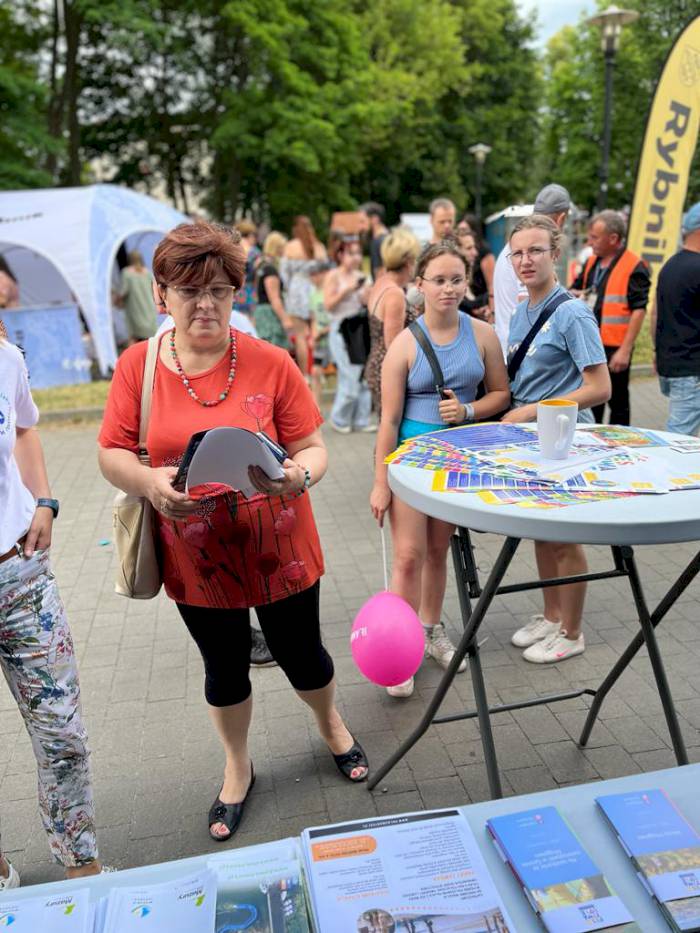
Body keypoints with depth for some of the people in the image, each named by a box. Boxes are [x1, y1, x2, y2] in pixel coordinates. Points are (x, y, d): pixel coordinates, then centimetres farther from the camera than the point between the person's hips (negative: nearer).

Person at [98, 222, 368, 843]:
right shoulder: (137, 366, -6)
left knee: (301, 656, 17)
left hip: (280, 550, -1)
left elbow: (312, 447, -7)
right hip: (197, 556, 1)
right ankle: (238, 767, 49)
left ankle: (331, 724, 52)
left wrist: (298, 475, -30)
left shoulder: (271, 363, -10)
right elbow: (111, 452, -3)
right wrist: (148, 481, -24)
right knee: (225, 669, 20)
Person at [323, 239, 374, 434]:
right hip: (341, 329, -6)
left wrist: (367, 296, -1)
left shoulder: (360, 276, 13)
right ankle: (339, 419, 9)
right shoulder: (334, 275, -2)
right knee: (351, 377, -9)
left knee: (365, 377, 3)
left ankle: (361, 421, 13)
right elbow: (328, 304, -9)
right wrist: (346, 290, -15)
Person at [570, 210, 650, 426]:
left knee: (618, 403, 6)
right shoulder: (592, 262, 11)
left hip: (614, 348, -7)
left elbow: (638, 311, -15)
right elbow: (576, 290, 23)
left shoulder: (634, 267, -12)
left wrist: (625, 350, -19)